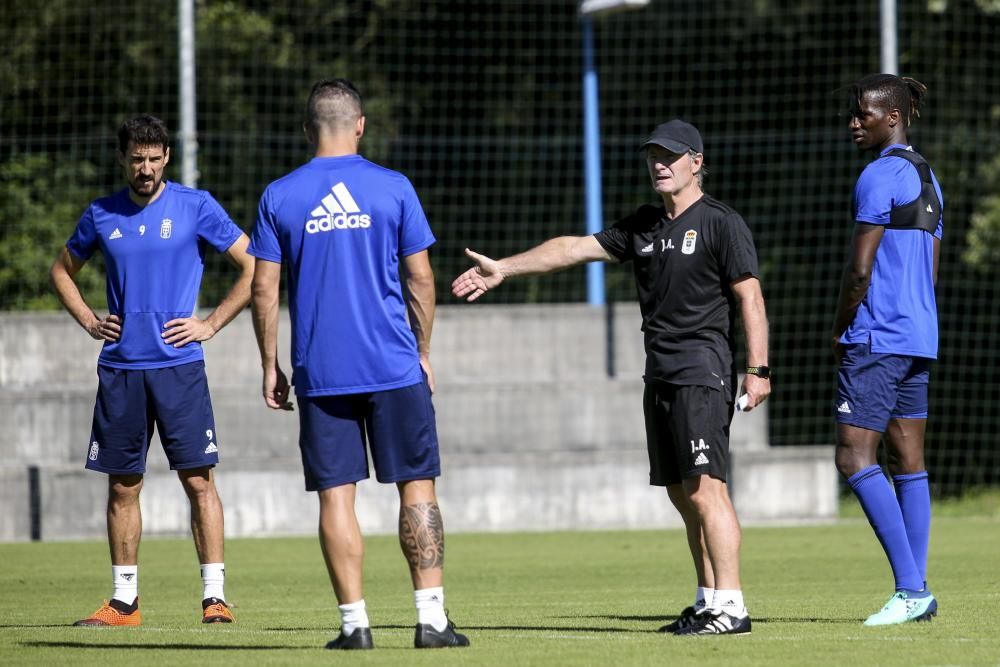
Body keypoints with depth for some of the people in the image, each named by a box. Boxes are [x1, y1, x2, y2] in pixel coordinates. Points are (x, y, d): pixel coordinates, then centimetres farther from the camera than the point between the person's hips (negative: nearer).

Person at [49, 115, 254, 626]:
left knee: (198, 480, -7)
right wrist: (88, 320, 10)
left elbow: (253, 267, 1)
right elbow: (62, 270, 25)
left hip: (178, 364, -3)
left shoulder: (196, 206, -1)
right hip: (119, 367, 3)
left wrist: (212, 324, -5)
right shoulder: (101, 216, 9)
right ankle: (124, 600, 14)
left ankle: (214, 597, -5)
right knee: (122, 487, 6)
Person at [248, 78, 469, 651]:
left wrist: (271, 366, 10)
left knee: (336, 495, 4)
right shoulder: (393, 188, 0)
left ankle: (355, 620, 0)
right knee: (417, 486, 5)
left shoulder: (279, 197, 1)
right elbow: (420, 279, 2)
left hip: (320, 371, 1)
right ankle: (431, 617, 0)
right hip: (395, 367, -1)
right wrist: (423, 352, 13)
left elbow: (265, 289, 2)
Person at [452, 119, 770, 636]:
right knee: (683, 495, 8)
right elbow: (575, 248, 18)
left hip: (702, 374, -8)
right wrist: (504, 268, 14)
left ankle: (730, 607, -17)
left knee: (703, 489, -15)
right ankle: (707, 602, 13)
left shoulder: (721, 224, -5)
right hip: (660, 375, 8)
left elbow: (749, 298, -9)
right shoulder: (643, 226, 17)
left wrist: (758, 369, -16)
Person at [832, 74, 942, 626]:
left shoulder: (880, 177, -13)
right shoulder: (926, 177, 17)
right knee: (909, 461, 9)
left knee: (854, 456, -10)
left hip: (878, 335, -10)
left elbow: (859, 268, -15)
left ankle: (910, 587, -16)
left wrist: (839, 331, -4)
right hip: (920, 334, 10)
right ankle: (916, 591, 7)